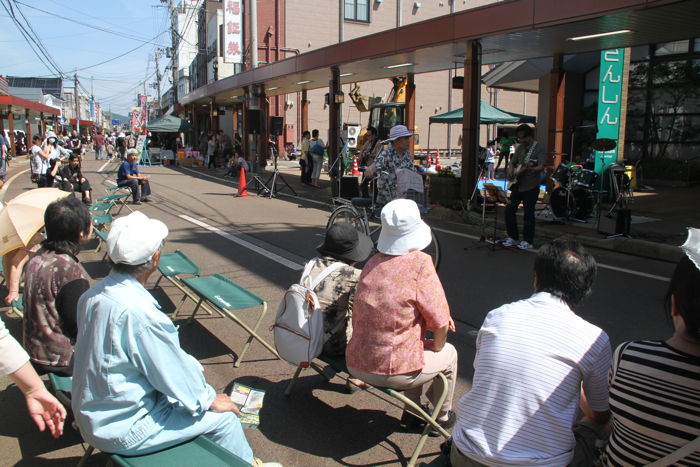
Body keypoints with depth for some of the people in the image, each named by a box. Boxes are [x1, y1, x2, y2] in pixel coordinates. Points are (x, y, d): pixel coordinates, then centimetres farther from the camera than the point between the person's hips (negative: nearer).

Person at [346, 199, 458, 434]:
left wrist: (440, 318, 18)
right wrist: (436, 345, 8)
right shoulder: (420, 263, -17)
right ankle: (442, 417, 39)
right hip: (394, 373, -6)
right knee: (449, 354, 22)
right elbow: (440, 324, -14)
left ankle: (412, 413, 44)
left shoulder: (372, 262, 2)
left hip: (355, 365, 6)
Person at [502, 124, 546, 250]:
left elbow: (541, 168, -20)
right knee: (509, 210, 4)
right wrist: (511, 170, 1)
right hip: (518, 184, 7)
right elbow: (513, 162, 22)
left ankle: (528, 241, 10)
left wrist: (528, 168, -35)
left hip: (531, 186, -6)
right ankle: (513, 237, 17)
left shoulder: (539, 148, -9)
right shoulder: (520, 147, 11)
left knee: (528, 214, -2)